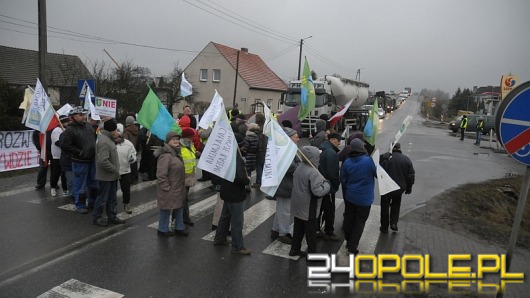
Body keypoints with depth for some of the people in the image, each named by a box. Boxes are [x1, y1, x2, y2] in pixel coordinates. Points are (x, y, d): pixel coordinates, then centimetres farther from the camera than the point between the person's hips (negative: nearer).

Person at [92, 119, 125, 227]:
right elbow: (103, 161, -30)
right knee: (102, 198, 4)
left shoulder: (108, 139, 11)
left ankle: (112, 217, 27)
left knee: (112, 198, 17)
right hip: (105, 176, -10)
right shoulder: (104, 142, -22)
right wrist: (115, 170, -19)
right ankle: (96, 218, 18)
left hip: (111, 176, 10)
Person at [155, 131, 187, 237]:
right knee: (166, 209, 5)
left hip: (178, 188, 10)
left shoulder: (176, 153, 10)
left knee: (179, 208, 18)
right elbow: (161, 175, -27)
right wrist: (166, 188, -23)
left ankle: (179, 227, 32)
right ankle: (162, 230, 21)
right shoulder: (165, 155, -24)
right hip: (169, 190, -10)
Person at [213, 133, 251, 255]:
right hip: (235, 194, -10)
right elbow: (240, 178, -33)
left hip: (227, 192, 10)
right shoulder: (237, 159, -26)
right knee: (237, 221, 1)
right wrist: (248, 180, -11)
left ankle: (219, 238, 38)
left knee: (225, 215, 24)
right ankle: (237, 246, 12)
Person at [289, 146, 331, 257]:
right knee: (311, 232, 8)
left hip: (298, 205, 8)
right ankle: (312, 254, 21)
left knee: (298, 228, 21)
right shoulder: (313, 172, -25)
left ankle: (295, 249, 32)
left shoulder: (299, 168, 3)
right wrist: (327, 184, -13)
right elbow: (317, 191, -32)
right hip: (309, 208, -8)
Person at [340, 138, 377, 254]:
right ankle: (352, 246, 10)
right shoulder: (369, 161, -22)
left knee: (349, 219, 20)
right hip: (364, 199, -4)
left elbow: (343, 180, 3)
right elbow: (378, 174, -8)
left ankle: (348, 241, 37)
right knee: (359, 222, 8)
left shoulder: (347, 162, -8)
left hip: (349, 196, 4)